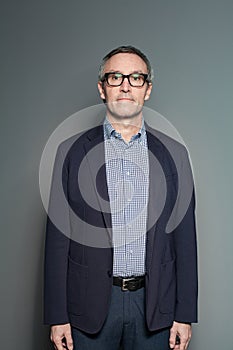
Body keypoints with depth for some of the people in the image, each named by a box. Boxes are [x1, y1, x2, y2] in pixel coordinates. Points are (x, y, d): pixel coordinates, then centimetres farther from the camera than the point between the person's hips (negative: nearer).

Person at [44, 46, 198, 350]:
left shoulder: (174, 154, 2)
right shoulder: (72, 151, -1)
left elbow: (185, 238, 3)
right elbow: (58, 238, -1)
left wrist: (185, 314, 1)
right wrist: (57, 316, -3)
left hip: (154, 303, 1)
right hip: (91, 304, -1)